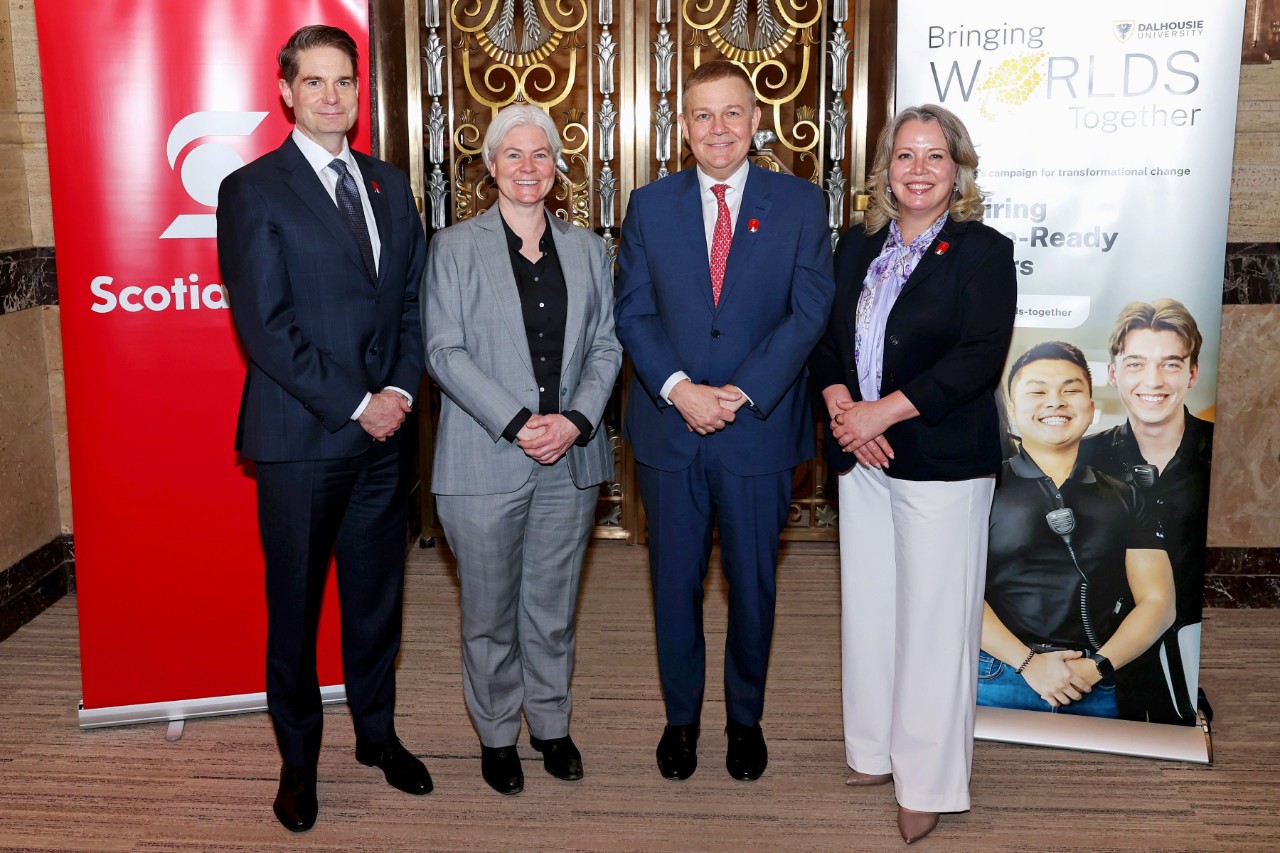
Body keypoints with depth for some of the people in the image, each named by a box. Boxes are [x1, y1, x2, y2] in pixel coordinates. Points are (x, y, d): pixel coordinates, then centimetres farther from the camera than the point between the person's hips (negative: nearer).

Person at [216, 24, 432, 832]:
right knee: (295, 607, 9)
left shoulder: (391, 185, 12)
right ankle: (298, 759, 26)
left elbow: (414, 299, 11)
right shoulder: (253, 190, -6)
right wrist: (354, 405, -14)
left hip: (383, 432, 5)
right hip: (300, 436, -4)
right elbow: (266, 326, -12)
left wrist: (402, 388, -5)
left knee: (378, 597, 15)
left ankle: (378, 733, 33)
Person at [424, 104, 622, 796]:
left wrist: (575, 419, -10)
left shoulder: (587, 250, 10)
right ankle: (497, 734, 27)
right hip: (484, 463, -2)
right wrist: (517, 424, -16)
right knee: (490, 612, 8)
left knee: (553, 608, 13)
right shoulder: (455, 248, 1)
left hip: (570, 460, 3)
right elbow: (444, 351, -7)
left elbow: (605, 346, 7)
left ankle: (551, 724, 31)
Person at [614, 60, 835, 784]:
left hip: (760, 431, -1)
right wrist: (679, 390, -15)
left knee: (753, 582, 11)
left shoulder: (801, 203, 0)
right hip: (670, 427, 1)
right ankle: (681, 717, 30)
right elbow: (633, 312, 0)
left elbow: (810, 310, -7)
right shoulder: (650, 205, 5)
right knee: (675, 580, 11)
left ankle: (746, 718, 31)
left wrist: (741, 393, -16)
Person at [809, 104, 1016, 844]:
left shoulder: (983, 251, -5)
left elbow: (979, 358, -14)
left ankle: (929, 782, 15)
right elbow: (825, 337, 10)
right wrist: (840, 406, -9)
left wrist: (883, 411, -19)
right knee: (869, 610, 11)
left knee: (932, 622, 0)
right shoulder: (858, 248, 12)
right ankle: (879, 752, 28)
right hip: (862, 456, 5)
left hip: (942, 463, -5)